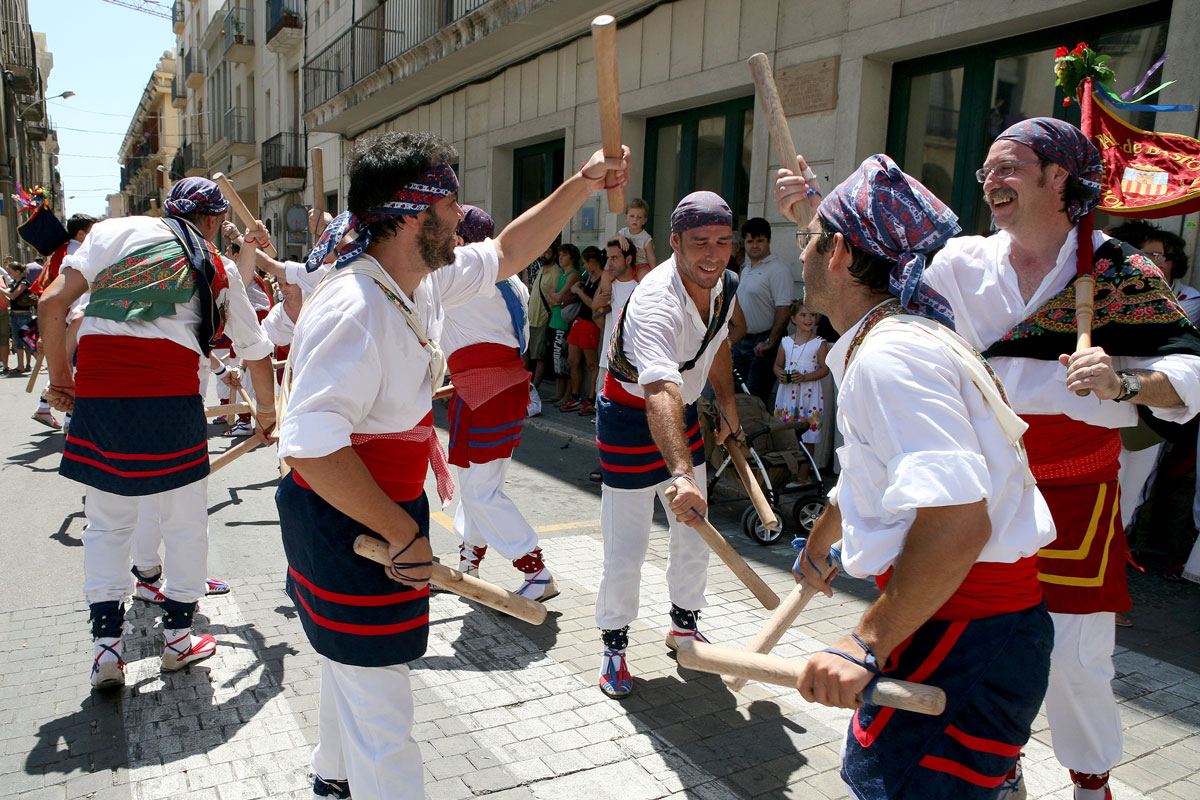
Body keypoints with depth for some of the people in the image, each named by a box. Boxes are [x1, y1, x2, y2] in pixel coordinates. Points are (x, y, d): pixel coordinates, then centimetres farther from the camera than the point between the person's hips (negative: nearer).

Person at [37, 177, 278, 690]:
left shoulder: (117, 231, 12)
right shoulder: (219, 270, 14)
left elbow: (53, 303, 2)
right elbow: (257, 351, 20)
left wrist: (60, 377, 13)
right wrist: (266, 410, 35)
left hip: (97, 396, 2)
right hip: (171, 397, -1)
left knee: (107, 523, 16)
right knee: (185, 522, 14)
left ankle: (106, 646, 17)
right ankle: (177, 637, 26)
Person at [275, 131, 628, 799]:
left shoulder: (423, 281, 1)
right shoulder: (354, 311, -29)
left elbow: (506, 254, 15)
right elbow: (309, 447, -34)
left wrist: (583, 185, 9)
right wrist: (404, 534, -27)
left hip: (382, 513, 11)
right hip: (348, 527, -10)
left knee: (354, 663, 30)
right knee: (380, 705, 3)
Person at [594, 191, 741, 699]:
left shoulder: (724, 286, -7)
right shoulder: (656, 304, -34)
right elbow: (661, 393, -50)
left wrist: (727, 402, 16)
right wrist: (680, 474, -62)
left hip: (684, 414, 8)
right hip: (631, 419, -7)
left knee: (694, 534, 15)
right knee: (626, 547, -5)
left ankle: (684, 624, 38)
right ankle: (614, 644, 19)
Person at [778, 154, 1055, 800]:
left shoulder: (888, 356, -22)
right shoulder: (902, 339, 14)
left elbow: (958, 523, -32)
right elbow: (868, 476, 29)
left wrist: (868, 645, -26)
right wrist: (817, 543, 43)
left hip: (966, 640, -10)